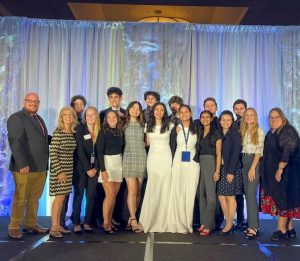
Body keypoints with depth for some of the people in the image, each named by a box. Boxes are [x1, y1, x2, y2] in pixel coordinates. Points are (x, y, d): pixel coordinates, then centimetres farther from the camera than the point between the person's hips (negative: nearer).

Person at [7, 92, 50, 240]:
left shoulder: (39, 119, 19)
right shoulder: (16, 118, -5)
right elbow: (15, 142, -15)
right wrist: (22, 164, -22)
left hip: (41, 167, 7)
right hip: (24, 167, -7)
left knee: (34, 198, 12)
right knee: (20, 198, 2)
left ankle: (31, 225, 23)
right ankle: (14, 228, 14)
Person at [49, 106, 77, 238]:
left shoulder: (73, 133, 8)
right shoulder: (57, 133, -12)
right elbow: (52, 153, -16)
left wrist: (67, 170, 11)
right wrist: (59, 171, -19)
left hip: (68, 169, 7)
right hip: (58, 169, -6)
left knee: (62, 197, 11)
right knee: (59, 197, -5)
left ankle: (58, 225, 20)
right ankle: (54, 228, 4)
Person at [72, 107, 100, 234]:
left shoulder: (99, 131, 8)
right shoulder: (80, 129, -2)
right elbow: (80, 150, -9)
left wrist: (95, 168, -4)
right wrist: (87, 168, -12)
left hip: (94, 168, 3)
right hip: (81, 167, -3)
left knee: (91, 196, 3)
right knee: (78, 195, 0)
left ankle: (87, 223, 11)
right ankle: (76, 223, 7)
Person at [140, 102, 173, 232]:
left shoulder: (169, 125, 0)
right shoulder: (148, 125, 9)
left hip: (165, 159, -2)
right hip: (152, 159, 2)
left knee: (165, 189, 0)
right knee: (152, 189, 2)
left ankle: (163, 222, 9)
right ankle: (150, 220, 11)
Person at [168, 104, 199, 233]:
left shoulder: (196, 129, 5)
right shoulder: (175, 129, 5)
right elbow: (172, 148, 6)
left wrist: (197, 158, 0)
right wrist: (172, 163, 0)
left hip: (193, 164, 0)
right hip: (178, 163, 0)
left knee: (190, 194, 1)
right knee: (177, 193, -1)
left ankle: (187, 224, 11)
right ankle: (178, 224, 8)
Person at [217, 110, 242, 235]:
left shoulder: (235, 134, -3)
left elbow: (236, 153, -9)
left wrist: (231, 171, -15)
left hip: (231, 169, -5)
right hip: (220, 168, 5)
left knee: (230, 196, 0)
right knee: (221, 196, 4)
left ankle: (229, 224, 10)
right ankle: (228, 223, 16)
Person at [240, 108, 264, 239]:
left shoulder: (259, 131, -3)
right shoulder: (242, 131, 14)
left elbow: (259, 150, -10)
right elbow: (240, 148, 11)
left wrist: (253, 168, -17)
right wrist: (244, 165, -1)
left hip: (254, 162, -6)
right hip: (243, 162, 6)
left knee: (251, 194, -11)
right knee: (247, 194, 7)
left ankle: (254, 227, -7)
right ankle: (252, 224, 14)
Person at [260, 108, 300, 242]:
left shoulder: (287, 131, -12)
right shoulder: (271, 133, 14)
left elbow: (288, 151, -21)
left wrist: (280, 169, -23)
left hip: (285, 172, -8)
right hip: (273, 173, 8)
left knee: (282, 199, -6)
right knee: (285, 200, 11)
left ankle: (282, 230, 1)